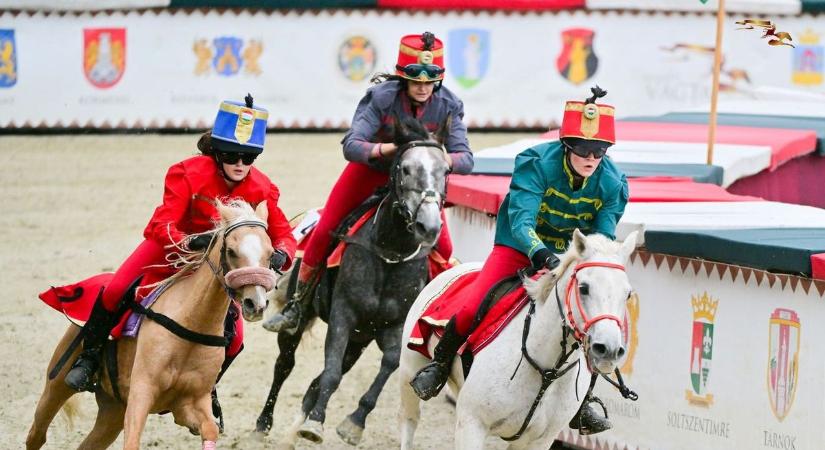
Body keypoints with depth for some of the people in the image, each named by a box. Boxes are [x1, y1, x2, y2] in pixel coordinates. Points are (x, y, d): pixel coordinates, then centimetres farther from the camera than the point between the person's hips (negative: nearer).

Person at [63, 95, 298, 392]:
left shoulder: (261, 190, -19)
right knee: (116, 291, -23)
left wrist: (280, 255, -38)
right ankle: (88, 359, -1)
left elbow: (283, 234, -13)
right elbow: (162, 225, -34)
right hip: (171, 246, -2)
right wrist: (189, 243, -56)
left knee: (233, 338, -11)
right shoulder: (189, 174, -28)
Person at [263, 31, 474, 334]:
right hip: (371, 168, -1)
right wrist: (386, 148, -54)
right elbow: (351, 145, -35)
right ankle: (296, 306, 6)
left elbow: (466, 159, -24)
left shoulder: (448, 106, -21)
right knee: (324, 231, -9)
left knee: (443, 249, -11)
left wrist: (444, 158, -47)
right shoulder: (381, 97, -28)